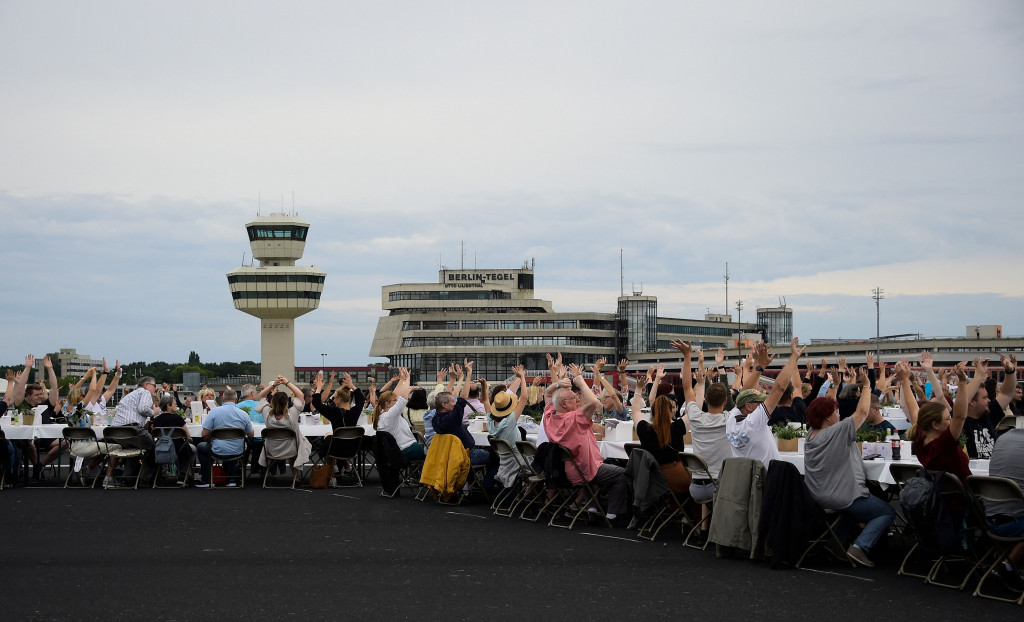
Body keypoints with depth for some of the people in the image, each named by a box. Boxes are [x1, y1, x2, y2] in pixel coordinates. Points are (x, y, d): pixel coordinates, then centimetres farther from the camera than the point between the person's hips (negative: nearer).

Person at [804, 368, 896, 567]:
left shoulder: (811, 436, 4)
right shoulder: (837, 432, -19)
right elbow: (862, 412, -14)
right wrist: (866, 385, -1)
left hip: (818, 498, 9)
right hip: (841, 497, -9)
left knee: (853, 506, 38)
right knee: (888, 512, 5)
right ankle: (860, 547, -11)